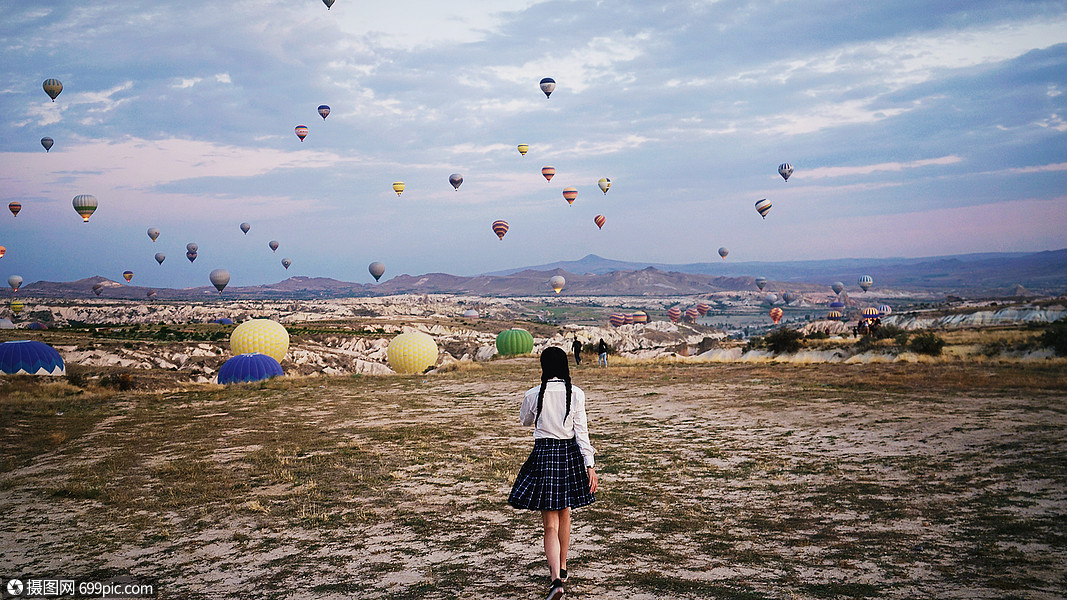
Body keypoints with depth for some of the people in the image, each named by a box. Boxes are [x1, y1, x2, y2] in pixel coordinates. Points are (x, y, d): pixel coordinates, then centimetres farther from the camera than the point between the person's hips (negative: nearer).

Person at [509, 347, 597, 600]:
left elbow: (525, 420, 12)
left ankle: (556, 579, -15)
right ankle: (561, 568, 36)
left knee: (550, 524, 0)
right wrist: (590, 465, -4)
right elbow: (581, 431, -7)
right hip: (570, 453, 2)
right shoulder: (576, 394, -6)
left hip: (543, 454, -2)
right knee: (564, 514, 22)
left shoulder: (533, 394, -8)